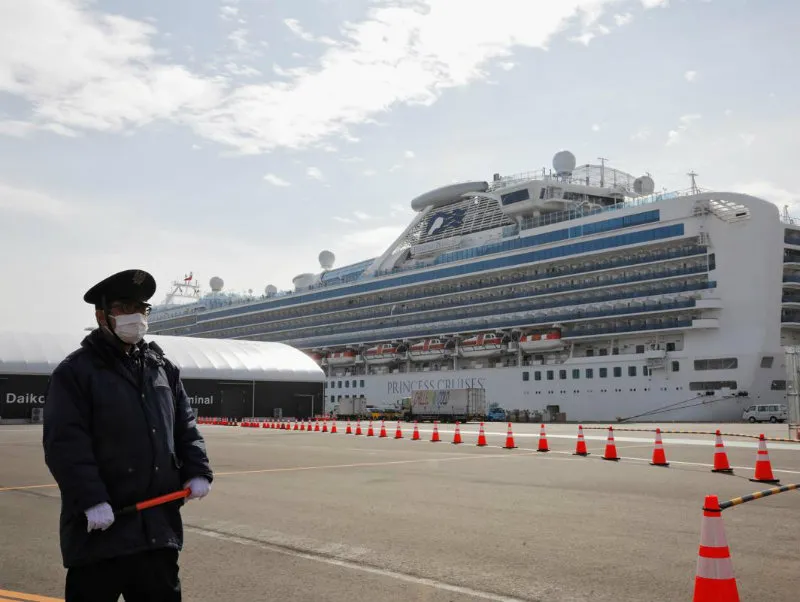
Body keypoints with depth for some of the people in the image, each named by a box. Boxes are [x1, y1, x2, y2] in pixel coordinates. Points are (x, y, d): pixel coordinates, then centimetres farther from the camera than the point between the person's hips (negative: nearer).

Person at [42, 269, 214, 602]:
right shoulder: (75, 371, -7)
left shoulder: (163, 367, 13)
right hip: (100, 524, -5)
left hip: (158, 523, 6)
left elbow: (185, 426, 15)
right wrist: (90, 499, -21)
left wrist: (196, 471, 2)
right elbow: (65, 443, -14)